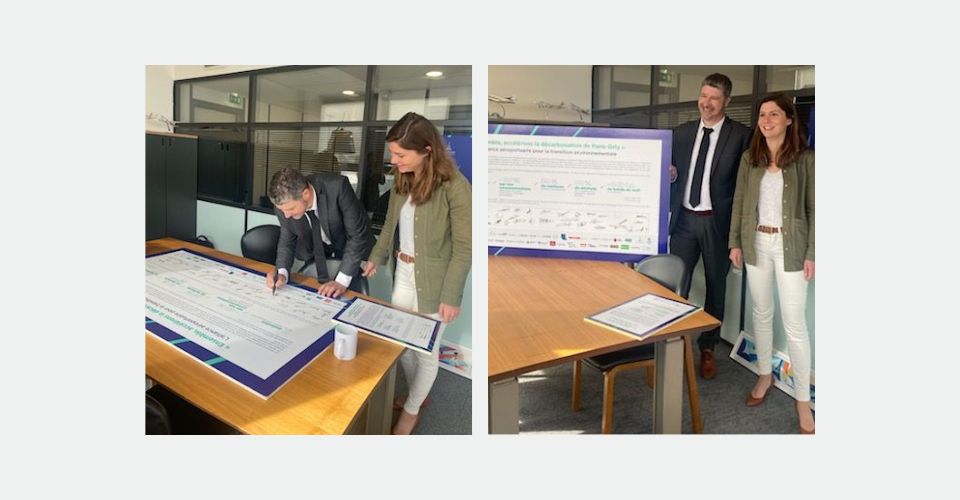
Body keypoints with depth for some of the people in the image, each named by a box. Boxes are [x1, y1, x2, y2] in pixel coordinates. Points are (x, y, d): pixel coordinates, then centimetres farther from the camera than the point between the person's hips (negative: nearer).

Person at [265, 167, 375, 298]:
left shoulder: (337, 186, -36)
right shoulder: (285, 203, -22)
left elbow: (358, 235, -29)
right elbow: (287, 241, -6)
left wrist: (342, 281, -32)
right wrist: (282, 273, -25)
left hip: (349, 247, -3)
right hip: (315, 252, 3)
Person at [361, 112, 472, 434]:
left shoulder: (455, 187, -22)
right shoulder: (403, 179, -1)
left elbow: (463, 248, -17)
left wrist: (451, 296, -16)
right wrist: (376, 257, 12)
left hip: (433, 283, -6)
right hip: (403, 275, 6)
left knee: (426, 351, 11)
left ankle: (412, 410, 36)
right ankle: (418, 395, 45)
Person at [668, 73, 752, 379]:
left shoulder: (740, 135, -5)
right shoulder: (682, 132, 8)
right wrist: (670, 173, -8)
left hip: (717, 220, -3)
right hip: (684, 218, 3)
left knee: (715, 286, 9)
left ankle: (707, 348, 24)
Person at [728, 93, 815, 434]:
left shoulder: (805, 158, -6)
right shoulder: (750, 158, 4)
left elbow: (813, 208, -6)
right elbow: (739, 202, 8)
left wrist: (812, 253, -8)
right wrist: (735, 242, 4)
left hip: (790, 246, -4)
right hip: (756, 243, 4)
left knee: (795, 323, -2)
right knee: (761, 313, 15)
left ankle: (803, 398, 10)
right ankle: (765, 375, 32)